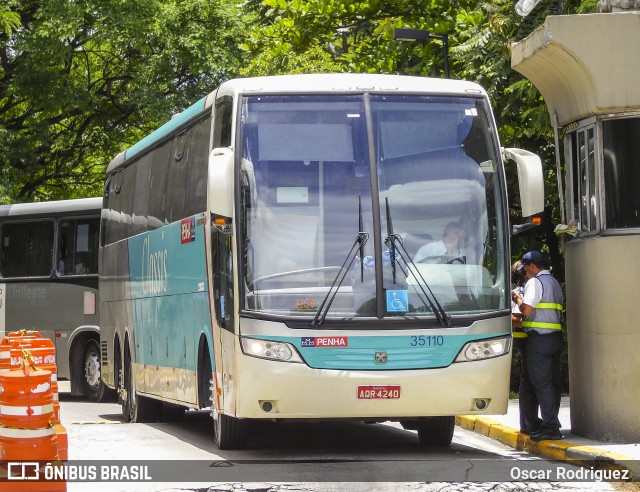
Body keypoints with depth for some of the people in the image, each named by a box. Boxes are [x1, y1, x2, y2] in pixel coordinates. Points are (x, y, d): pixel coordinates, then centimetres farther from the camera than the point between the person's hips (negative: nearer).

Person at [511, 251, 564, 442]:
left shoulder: (535, 282, -8)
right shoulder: (555, 283, 20)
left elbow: (527, 310, -18)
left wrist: (518, 300, 3)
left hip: (539, 339, -9)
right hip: (556, 338, 9)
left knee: (542, 383, -6)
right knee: (554, 382, 10)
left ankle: (550, 428, -8)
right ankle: (552, 424, 15)